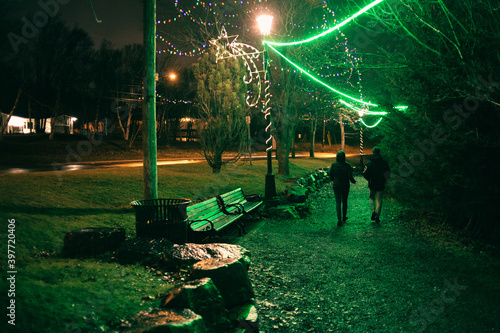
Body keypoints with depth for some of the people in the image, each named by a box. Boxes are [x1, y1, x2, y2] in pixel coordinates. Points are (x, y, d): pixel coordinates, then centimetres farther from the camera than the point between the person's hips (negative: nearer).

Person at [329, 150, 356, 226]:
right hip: (345, 186, 0)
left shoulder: (333, 165, -7)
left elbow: (331, 176, 1)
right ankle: (344, 217, 31)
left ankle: (339, 219, -11)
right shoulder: (347, 166, -12)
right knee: (344, 201, 18)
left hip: (336, 186, 0)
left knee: (338, 203, 1)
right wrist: (353, 181, 9)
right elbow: (350, 176, -12)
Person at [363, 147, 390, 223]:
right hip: (381, 185, 0)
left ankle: (373, 212, -1)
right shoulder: (384, 162, -6)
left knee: (371, 198, 20)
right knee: (379, 200, 9)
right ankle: (377, 217, 8)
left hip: (372, 185, 0)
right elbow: (388, 173, 0)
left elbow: (365, 174, -10)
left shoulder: (369, 163, -9)